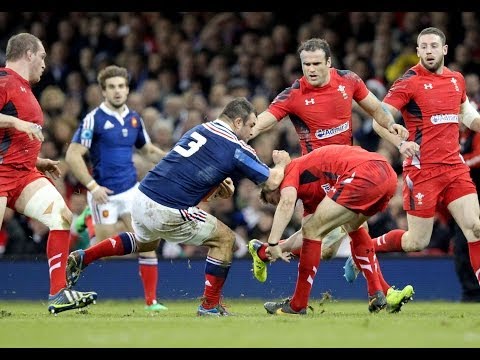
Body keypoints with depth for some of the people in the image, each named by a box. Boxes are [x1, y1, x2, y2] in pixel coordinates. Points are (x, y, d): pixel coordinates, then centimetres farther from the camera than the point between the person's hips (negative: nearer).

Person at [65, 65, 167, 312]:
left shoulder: (134, 119, 8)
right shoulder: (94, 119, -9)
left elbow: (147, 150, 22)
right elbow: (72, 156, -12)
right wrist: (92, 186, -18)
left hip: (131, 190, 5)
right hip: (104, 194, -5)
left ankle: (151, 300, -1)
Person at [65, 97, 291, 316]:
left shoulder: (199, 129, 14)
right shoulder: (237, 148, -5)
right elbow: (271, 181, 1)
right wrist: (281, 163, 22)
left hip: (141, 197, 7)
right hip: (167, 212, -7)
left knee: (145, 242, 37)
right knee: (225, 239, 9)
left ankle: (82, 258, 30)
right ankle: (210, 306, 12)